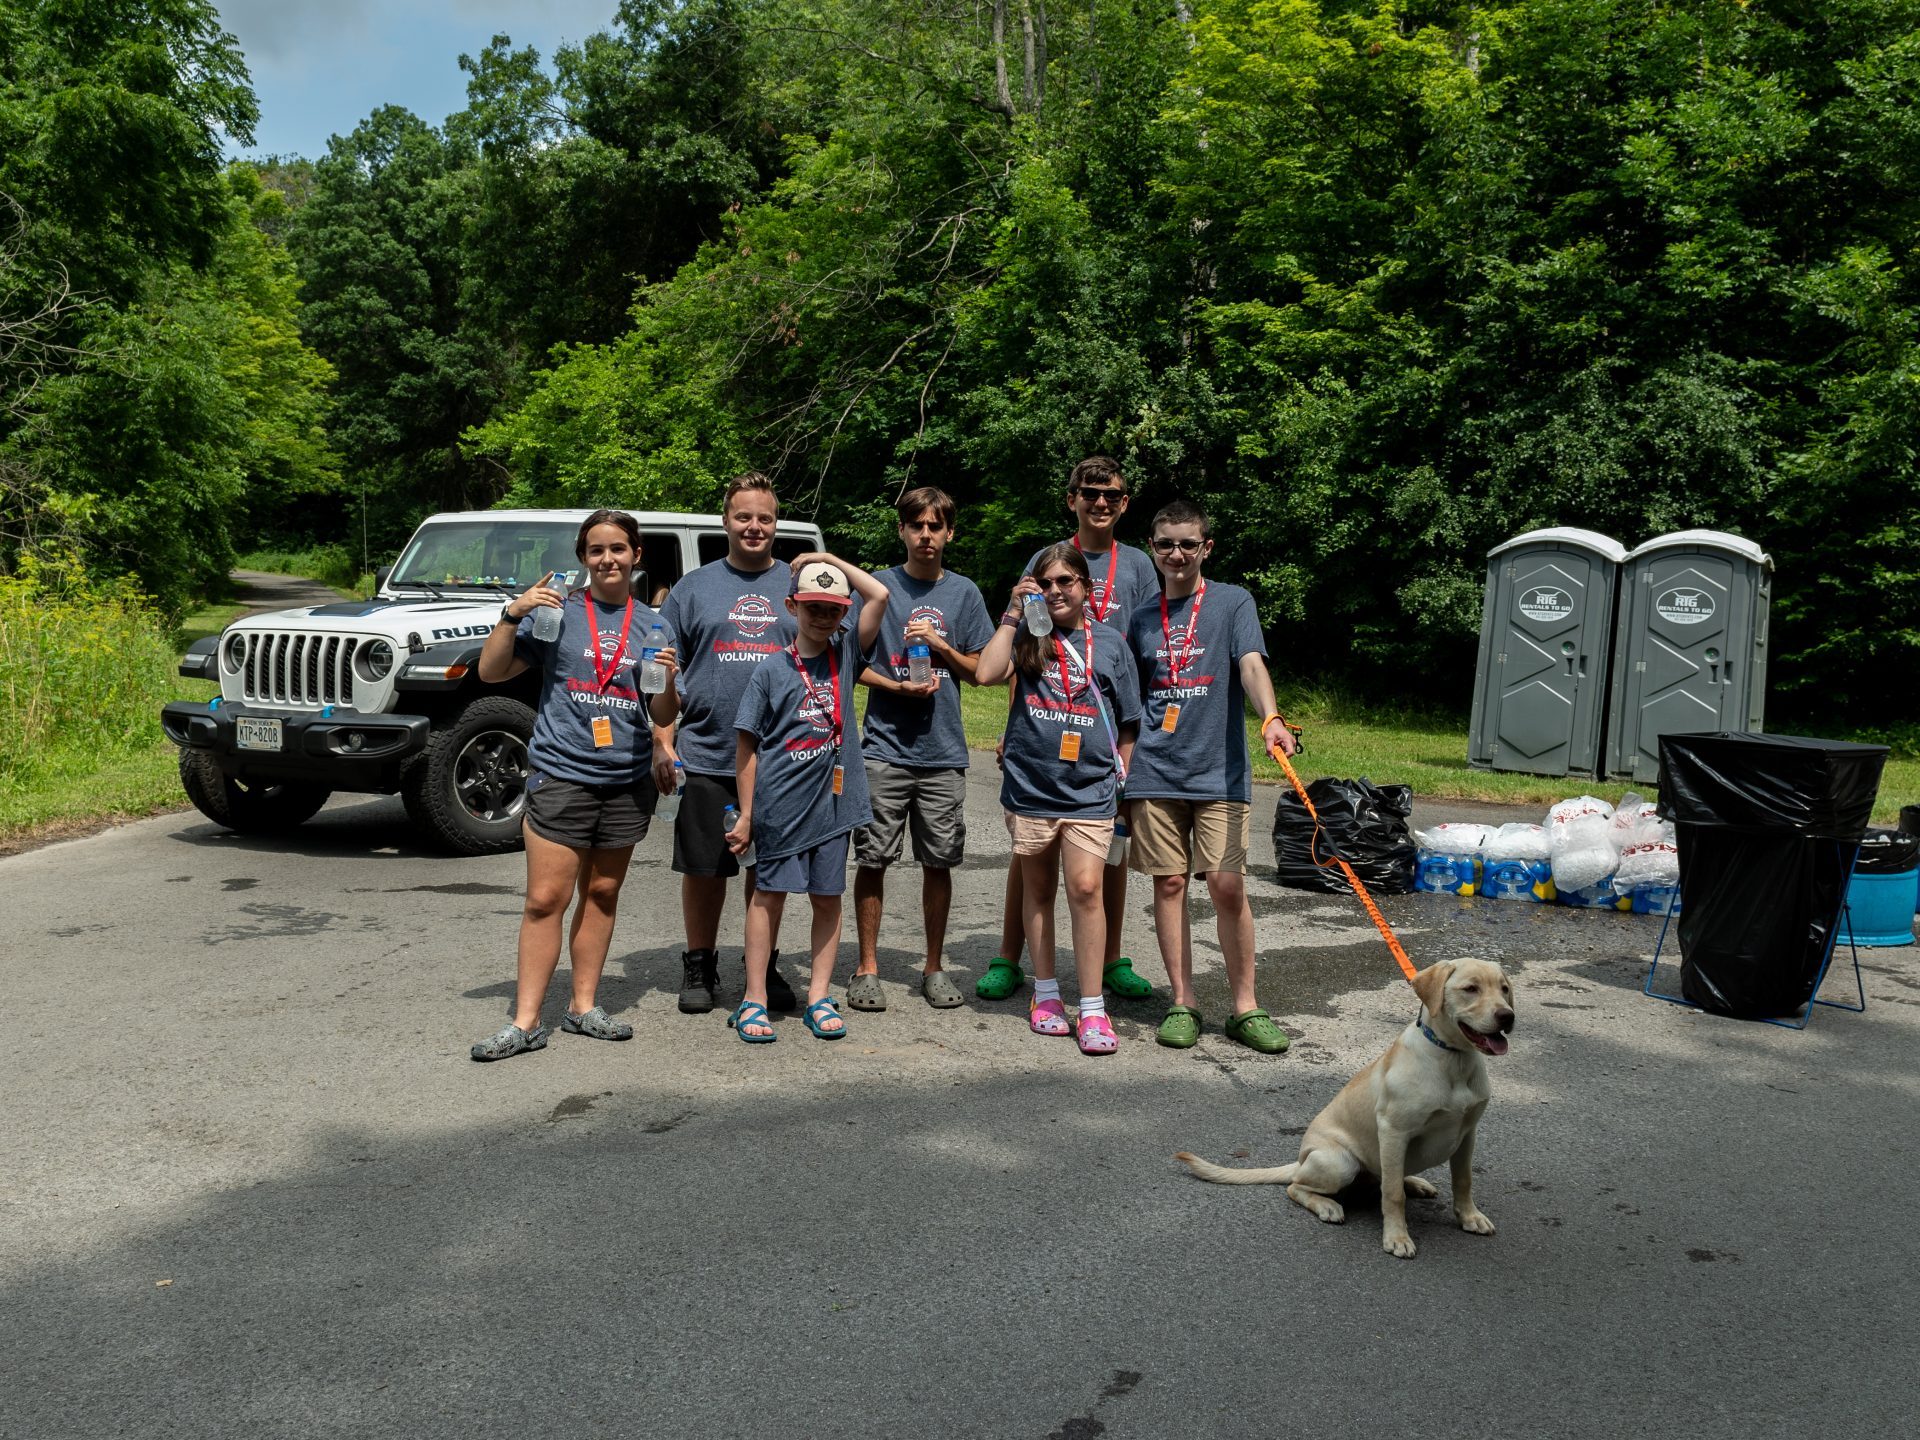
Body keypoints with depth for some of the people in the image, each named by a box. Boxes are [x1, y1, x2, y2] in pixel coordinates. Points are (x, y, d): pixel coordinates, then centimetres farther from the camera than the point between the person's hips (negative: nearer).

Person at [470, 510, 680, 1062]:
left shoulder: (653, 625, 8)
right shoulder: (558, 612, 1)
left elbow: (663, 717, 9)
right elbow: (491, 671, -1)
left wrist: (669, 680, -11)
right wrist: (513, 614, -13)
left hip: (627, 778, 3)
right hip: (561, 772, -3)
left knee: (601, 894, 11)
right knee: (546, 899, -6)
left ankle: (584, 1007, 22)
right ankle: (525, 1021, 0)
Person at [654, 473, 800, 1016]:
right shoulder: (695, 587, 6)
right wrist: (662, 743, -4)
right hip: (705, 758, 0)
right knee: (704, 869, 6)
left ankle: (764, 967, 24)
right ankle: (698, 967, 22)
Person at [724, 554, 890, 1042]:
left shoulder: (846, 654, 6)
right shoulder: (772, 671, -1)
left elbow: (880, 595, -4)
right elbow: (748, 745, 0)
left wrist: (832, 560, 1)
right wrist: (746, 814, -3)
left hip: (832, 798, 3)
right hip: (780, 801, -2)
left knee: (828, 896, 8)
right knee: (770, 893, 4)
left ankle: (819, 997, 18)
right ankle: (754, 1000, 11)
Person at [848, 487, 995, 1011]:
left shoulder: (964, 593, 9)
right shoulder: (878, 587, 3)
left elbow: (980, 670, 9)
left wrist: (939, 644, -8)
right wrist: (898, 687, -13)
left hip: (944, 752, 2)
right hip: (884, 748, -2)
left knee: (939, 862, 7)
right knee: (872, 859, 0)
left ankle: (934, 967, 20)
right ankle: (867, 967, 12)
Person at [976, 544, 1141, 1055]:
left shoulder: (1110, 643, 8)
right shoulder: (1026, 638, 6)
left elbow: (1128, 721, 12)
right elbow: (987, 673, -13)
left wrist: (1122, 772, 4)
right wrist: (1013, 614, -8)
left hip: (1089, 790, -1)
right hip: (1029, 784, 1)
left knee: (1086, 888, -10)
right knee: (1037, 889, 11)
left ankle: (1092, 1010, -1)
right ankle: (1046, 995, 25)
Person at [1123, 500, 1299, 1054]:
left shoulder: (1233, 602, 2)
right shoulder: (1142, 618, 12)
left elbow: (1251, 664, -14)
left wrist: (1270, 718, -32)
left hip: (1219, 771, -3)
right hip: (1155, 773, 3)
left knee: (1228, 886, -6)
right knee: (1169, 885, 4)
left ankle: (1245, 1006, 8)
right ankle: (1182, 1003, 14)